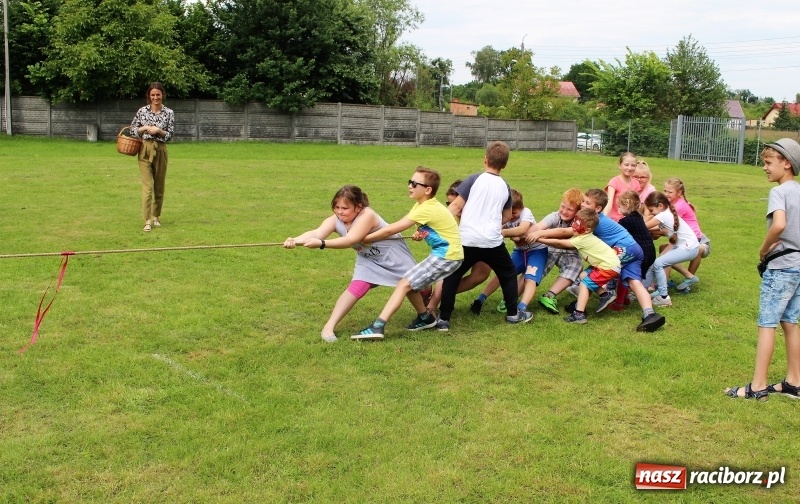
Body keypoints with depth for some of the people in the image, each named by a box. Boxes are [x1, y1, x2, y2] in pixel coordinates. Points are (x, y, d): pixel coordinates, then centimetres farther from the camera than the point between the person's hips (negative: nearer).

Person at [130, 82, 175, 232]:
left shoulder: (169, 113, 0)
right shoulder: (142, 111, 1)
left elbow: (170, 135, 0)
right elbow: (132, 129, 7)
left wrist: (159, 130, -17)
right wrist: (144, 128, -10)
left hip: (160, 151, 1)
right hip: (145, 150, -1)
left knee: (159, 186, 11)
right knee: (147, 186, -8)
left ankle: (156, 216, 29)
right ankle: (147, 221, -10)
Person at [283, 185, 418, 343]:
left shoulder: (367, 215, -38)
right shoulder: (335, 220, -23)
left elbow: (350, 240, -50)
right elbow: (317, 232, -42)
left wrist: (322, 244, -62)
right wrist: (295, 240, -63)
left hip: (393, 254, -3)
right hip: (369, 260, 3)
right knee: (356, 288, -19)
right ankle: (329, 326, -15)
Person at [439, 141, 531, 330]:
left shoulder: (474, 179, -2)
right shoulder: (505, 187, 10)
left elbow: (456, 206, -5)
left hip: (467, 239, -2)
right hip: (493, 241, 3)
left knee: (452, 276, 11)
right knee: (508, 274, 24)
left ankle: (444, 319, 6)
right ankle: (513, 313, 30)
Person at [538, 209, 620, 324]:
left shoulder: (583, 239, -23)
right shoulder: (583, 236, 3)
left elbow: (559, 243, -22)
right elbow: (563, 245, 0)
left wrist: (539, 239, -20)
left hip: (610, 267, -10)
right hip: (607, 263, 10)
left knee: (585, 283, -11)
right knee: (584, 275, 16)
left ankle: (579, 314, -16)